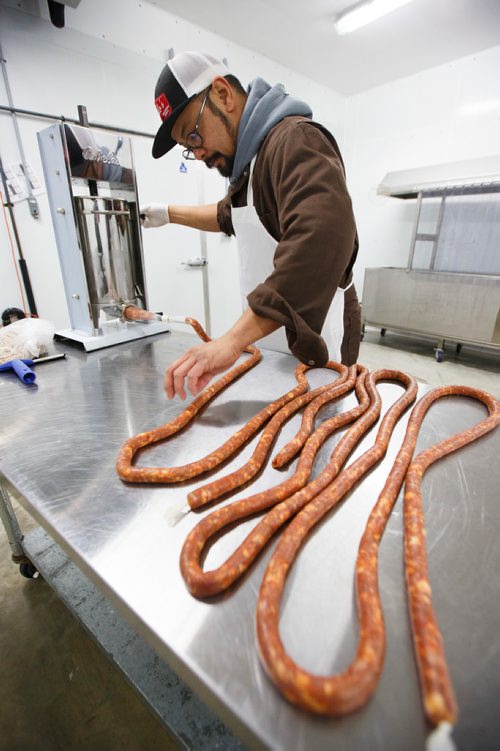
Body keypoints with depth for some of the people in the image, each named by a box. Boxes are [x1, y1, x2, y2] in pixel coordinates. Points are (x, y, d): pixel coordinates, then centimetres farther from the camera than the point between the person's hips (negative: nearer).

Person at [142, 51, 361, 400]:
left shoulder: (294, 139, -17)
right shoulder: (250, 157, 16)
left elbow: (323, 236, -36)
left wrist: (233, 340, -41)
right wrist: (171, 214, 33)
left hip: (315, 349, -8)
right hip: (269, 340, 9)